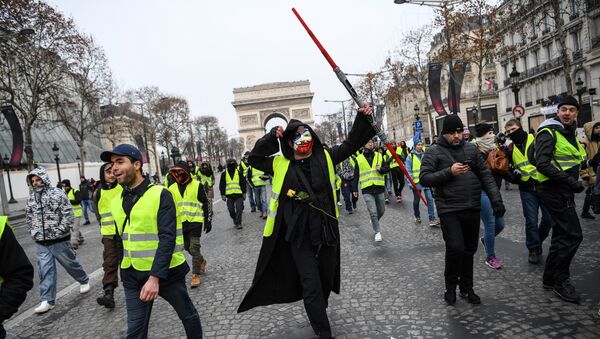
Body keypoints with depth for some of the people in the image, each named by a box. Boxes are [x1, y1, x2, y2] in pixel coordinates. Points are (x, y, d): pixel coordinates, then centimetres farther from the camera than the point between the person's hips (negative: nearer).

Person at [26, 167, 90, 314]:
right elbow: (29, 219, 19)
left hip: (59, 240, -4)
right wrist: (33, 233, 8)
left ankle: (84, 281, 35)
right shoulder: (31, 199, 8)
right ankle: (47, 300, 7)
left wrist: (60, 230, -18)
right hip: (41, 243, 4)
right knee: (45, 271, 2)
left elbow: (68, 214, -13)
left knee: (70, 263, 10)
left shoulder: (58, 194, -8)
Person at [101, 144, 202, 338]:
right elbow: (121, 241, 15)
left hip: (166, 272, -4)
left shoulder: (161, 195, -14)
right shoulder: (117, 203, 5)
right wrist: (124, 274, 15)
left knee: (187, 315, 15)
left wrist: (155, 277, -27)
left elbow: (167, 238, -21)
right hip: (133, 276, 5)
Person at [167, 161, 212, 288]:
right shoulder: (172, 189, 7)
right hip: (180, 223, 5)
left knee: (194, 248, -10)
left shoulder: (197, 185, -5)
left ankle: (196, 275, 0)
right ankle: (201, 261, 40)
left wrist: (208, 221, -4)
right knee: (187, 247, 14)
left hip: (195, 220, -5)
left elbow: (205, 204, -1)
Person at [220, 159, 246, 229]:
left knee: (239, 209, -6)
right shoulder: (224, 174, 5)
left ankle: (238, 223, 1)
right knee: (231, 210, 7)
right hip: (229, 195, 1)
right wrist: (223, 194, 1)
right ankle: (235, 220, 30)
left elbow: (243, 183, 8)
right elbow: (222, 185, 7)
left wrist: (244, 193, 5)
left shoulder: (239, 173, 4)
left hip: (239, 194, -1)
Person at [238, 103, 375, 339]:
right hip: (299, 236, -3)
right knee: (311, 284, 0)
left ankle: (317, 315, 48)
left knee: (326, 279, 20)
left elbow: (350, 144, 8)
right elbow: (254, 159, 7)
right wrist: (271, 138, -5)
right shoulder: (281, 164, -1)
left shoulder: (325, 157, 2)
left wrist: (362, 119, -3)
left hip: (327, 231, 3)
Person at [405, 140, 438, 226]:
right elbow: (408, 171, -5)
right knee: (416, 200, 12)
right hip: (416, 182, -2)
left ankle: (432, 219, -7)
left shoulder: (425, 155, 8)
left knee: (430, 199, -8)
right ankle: (417, 216, 33)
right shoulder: (410, 156, -4)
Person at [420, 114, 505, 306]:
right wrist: (449, 172, -19)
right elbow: (424, 179, -9)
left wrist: (496, 199, -1)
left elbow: (485, 175, 8)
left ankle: (466, 288, 29)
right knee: (455, 248, -13)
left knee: (469, 250, 12)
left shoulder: (471, 148, 9)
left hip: (472, 209, 5)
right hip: (449, 210, -4)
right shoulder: (434, 152, -3)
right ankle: (451, 287, 11)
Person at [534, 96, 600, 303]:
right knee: (572, 235, -9)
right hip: (554, 190, -10)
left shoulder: (569, 134, 17)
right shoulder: (549, 133, -12)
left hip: (564, 191, 10)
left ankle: (550, 278, 25)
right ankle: (561, 281, 4)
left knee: (562, 234, 14)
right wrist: (570, 181, -26)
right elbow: (542, 164, -23)